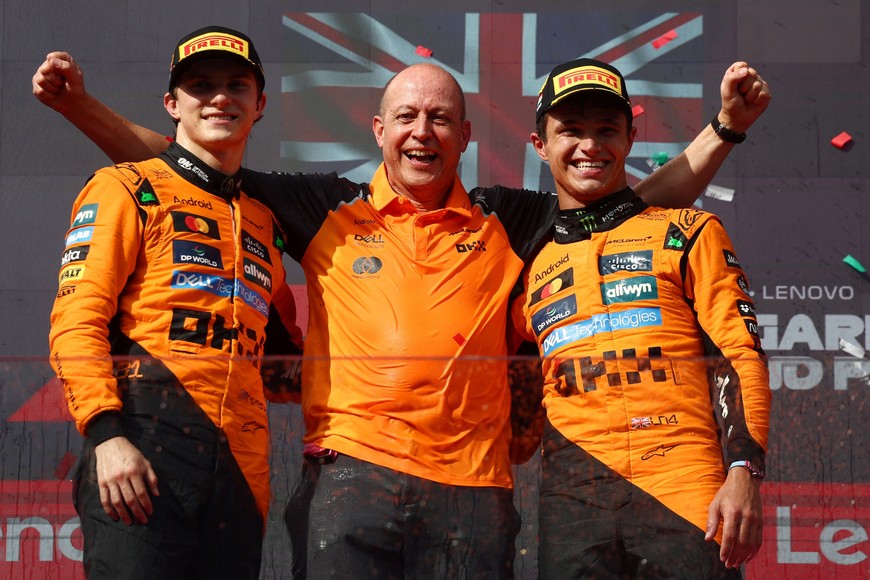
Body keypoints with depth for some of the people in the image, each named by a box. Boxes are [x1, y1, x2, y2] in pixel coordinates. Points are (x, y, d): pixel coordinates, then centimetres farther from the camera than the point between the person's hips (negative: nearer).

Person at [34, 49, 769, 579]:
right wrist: (81, 105, 8)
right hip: (350, 473, -1)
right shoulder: (329, 211, 12)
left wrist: (723, 129, 10)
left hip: (472, 484, 1)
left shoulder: (504, 224, 15)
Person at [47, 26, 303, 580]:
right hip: (143, 449, -5)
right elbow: (77, 320, -4)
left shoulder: (265, 222, 24)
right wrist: (106, 432, -16)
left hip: (239, 465, 5)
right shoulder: (127, 190, 7)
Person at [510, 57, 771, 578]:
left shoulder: (688, 232, 12)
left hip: (686, 488, -2)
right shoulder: (530, 261, 19)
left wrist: (744, 475, -9)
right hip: (573, 497, 2)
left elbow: (738, 356, 3)